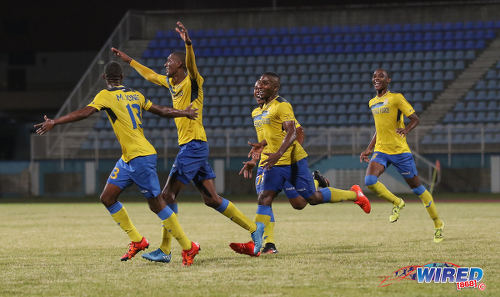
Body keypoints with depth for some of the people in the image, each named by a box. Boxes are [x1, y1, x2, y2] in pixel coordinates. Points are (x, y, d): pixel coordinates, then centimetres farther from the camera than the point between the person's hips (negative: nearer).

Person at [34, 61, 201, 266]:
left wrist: (54, 123, -20)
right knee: (107, 198, 8)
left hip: (141, 157, -9)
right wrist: (184, 113, 36)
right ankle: (137, 241, 15)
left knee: (156, 205, -3)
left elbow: (84, 113, -20)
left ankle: (188, 247, 4)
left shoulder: (106, 95, -8)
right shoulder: (135, 95, 12)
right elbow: (161, 111, 19)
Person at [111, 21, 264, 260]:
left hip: (193, 145, -9)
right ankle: (254, 228, 9)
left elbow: (191, 63, -30)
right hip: (189, 147, 9)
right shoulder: (171, 83, 16)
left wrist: (188, 43, -47)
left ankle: (165, 250, -5)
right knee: (211, 199, 6)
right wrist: (128, 60, 39)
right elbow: (150, 75, 32)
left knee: (168, 195, -8)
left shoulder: (192, 81, -9)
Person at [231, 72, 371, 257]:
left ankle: (354, 194, 21)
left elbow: (292, 133, -24)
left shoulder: (282, 106, -14)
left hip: (293, 160, -8)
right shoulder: (264, 108, 15)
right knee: (264, 198, -7)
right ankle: (254, 245, -13)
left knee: (312, 198, -1)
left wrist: (278, 154, -36)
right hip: (276, 162, 8)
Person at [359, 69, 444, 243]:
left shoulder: (396, 98, -6)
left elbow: (415, 119, -8)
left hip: (400, 150, -5)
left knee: (416, 187, 1)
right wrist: (369, 149, 20)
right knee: (369, 181, -20)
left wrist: (406, 130, -29)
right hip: (380, 150, 5)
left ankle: (438, 224, 17)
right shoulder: (372, 103, 14)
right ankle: (397, 203, 7)